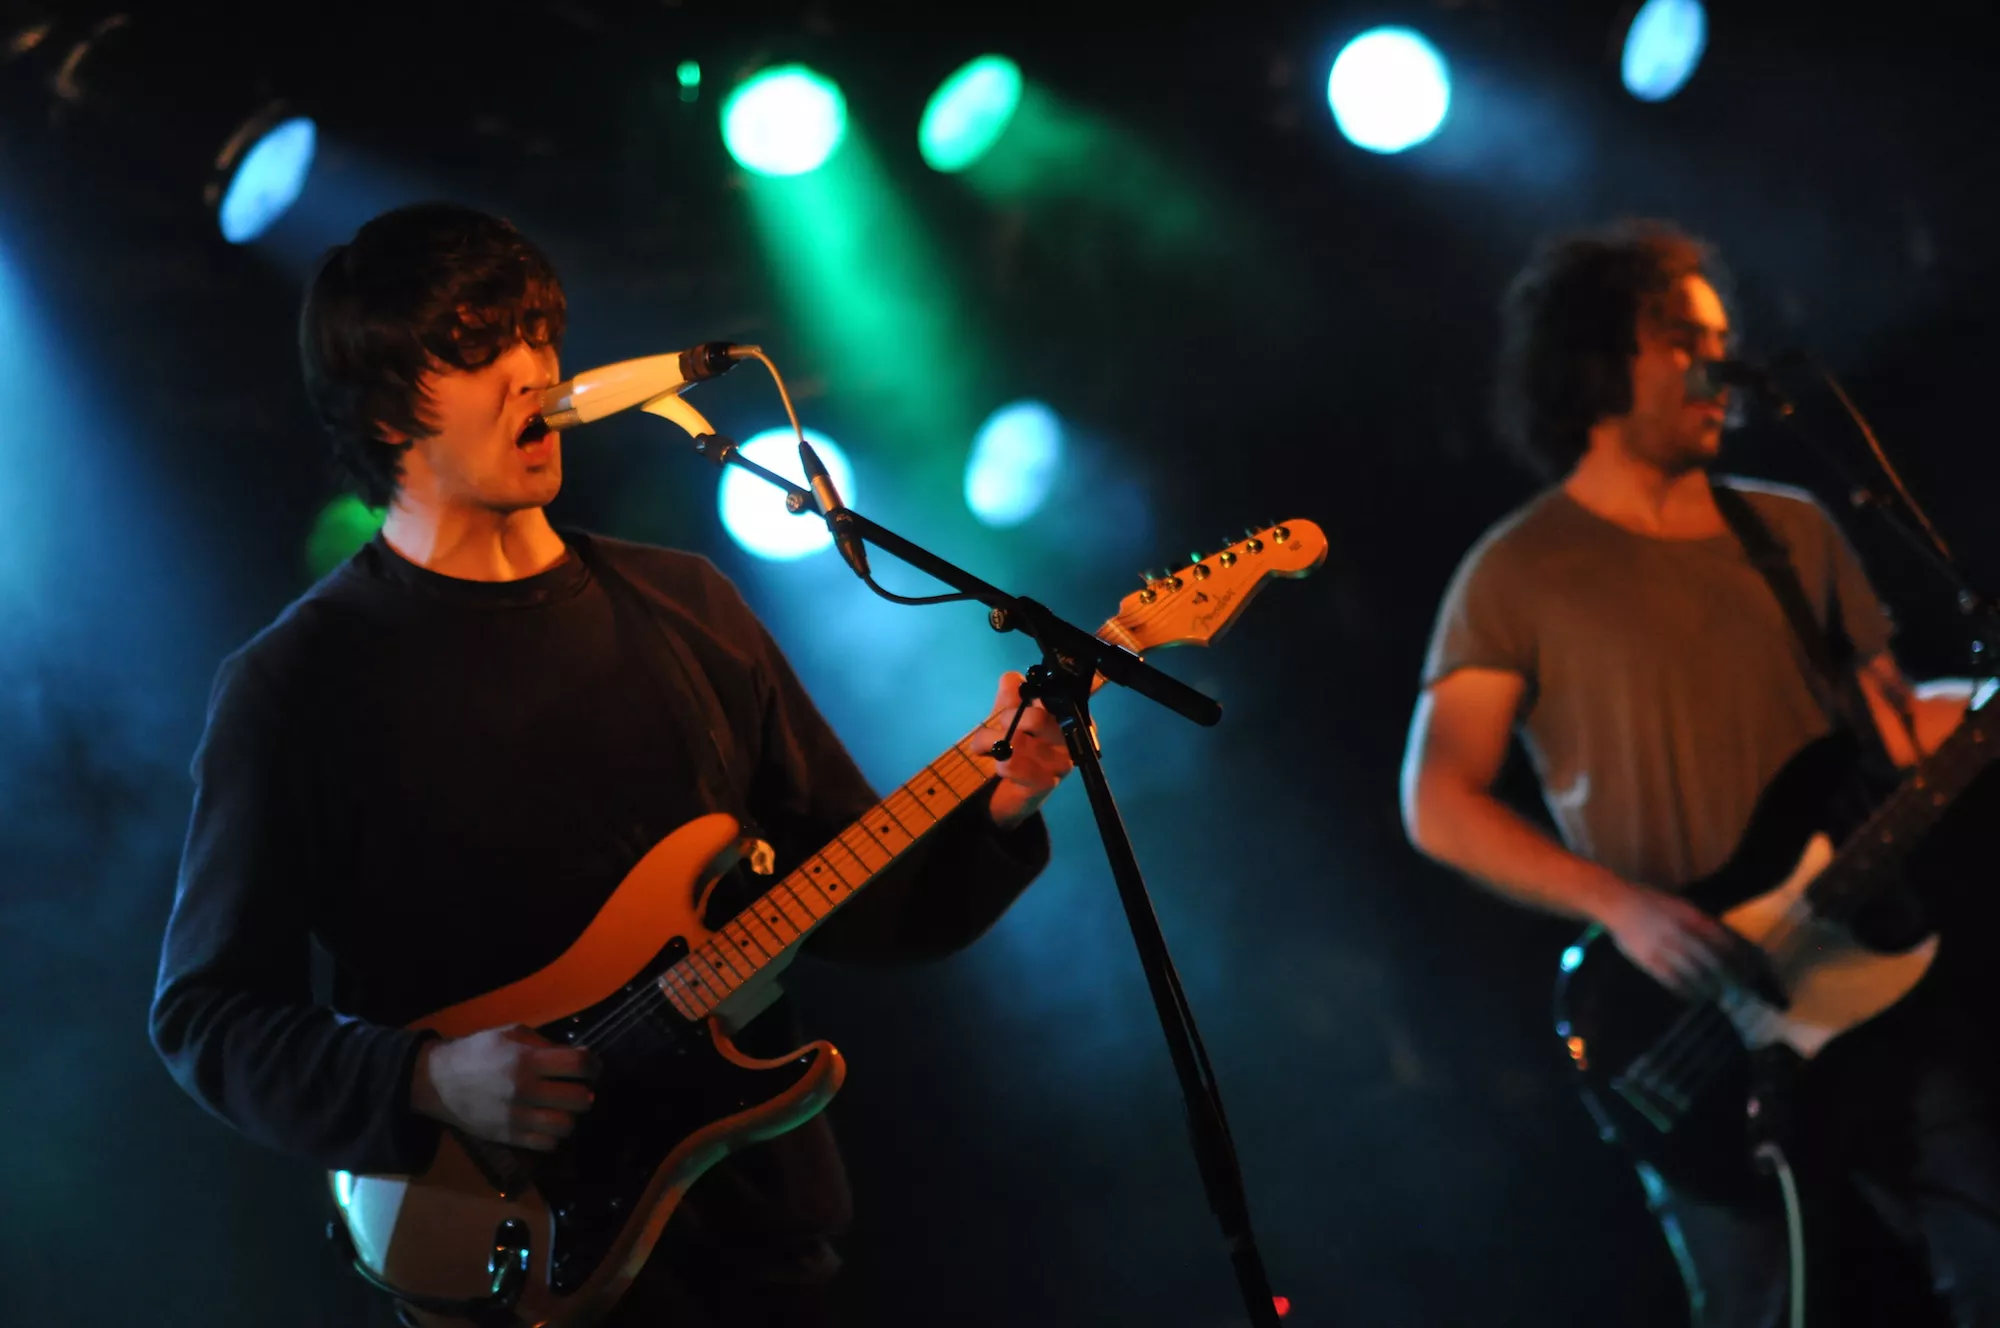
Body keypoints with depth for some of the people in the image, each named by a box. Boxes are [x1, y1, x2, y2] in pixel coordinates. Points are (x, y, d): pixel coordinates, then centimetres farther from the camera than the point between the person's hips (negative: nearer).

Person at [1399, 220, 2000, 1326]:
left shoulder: (1794, 531, 14)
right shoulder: (1519, 574, 0)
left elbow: (1900, 719, 18)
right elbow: (1438, 802, -5)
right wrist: (1622, 905, -17)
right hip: (1693, 1014, -4)